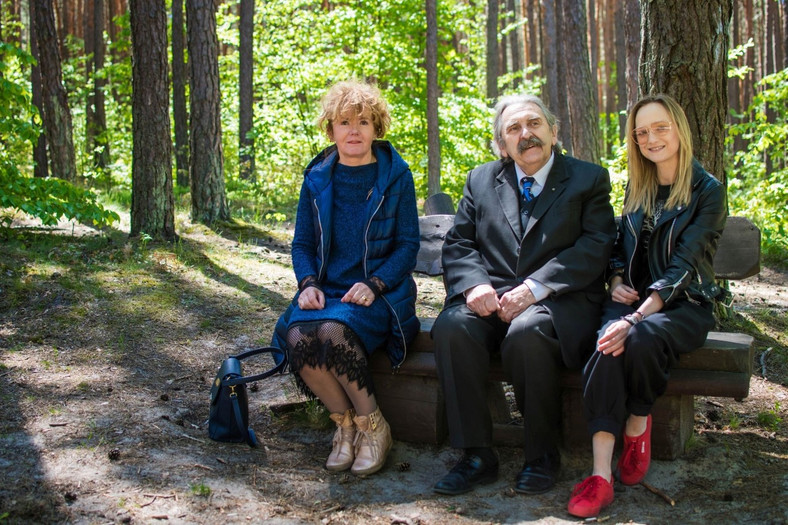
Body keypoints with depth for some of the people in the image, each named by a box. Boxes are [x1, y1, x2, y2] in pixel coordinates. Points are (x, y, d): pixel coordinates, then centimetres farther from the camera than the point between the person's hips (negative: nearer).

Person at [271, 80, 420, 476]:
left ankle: (372, 425, -12)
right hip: (326, 290, 3)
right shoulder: (317, 178, 10)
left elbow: (408, 244, -1)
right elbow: (302, 243, 12)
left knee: (333, 331, -34)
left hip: (380, 292, -3)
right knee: (298, 337, -29)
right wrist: (308, 283, -8)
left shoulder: (395, 175, 2)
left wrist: (373, 284, -16)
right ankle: (345, 423, -6)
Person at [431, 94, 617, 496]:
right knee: (451, 327, -29)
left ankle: (542, 454, -15)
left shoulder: (589, 179, 9)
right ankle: (477, 455, -20)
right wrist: (475, 284, -13)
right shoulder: (481, 180, 19)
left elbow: (594, 248, -5)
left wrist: (534, 288, -18)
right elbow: (458, 245, 11)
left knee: (526, 333, -36)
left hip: (560, 301, -3)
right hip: (492, 297, 3)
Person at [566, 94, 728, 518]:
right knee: (608, 346, -31)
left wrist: (637, 318, -25)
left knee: (639, 340, -37)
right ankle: (601, 475, -35)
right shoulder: (637, 187, 16)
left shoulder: (707, 191, -4)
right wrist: (617, 283, 1)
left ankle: (638, 425, -8)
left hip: (684, 305, -4)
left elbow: (682, 265, -14)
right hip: (634, 299, 4)